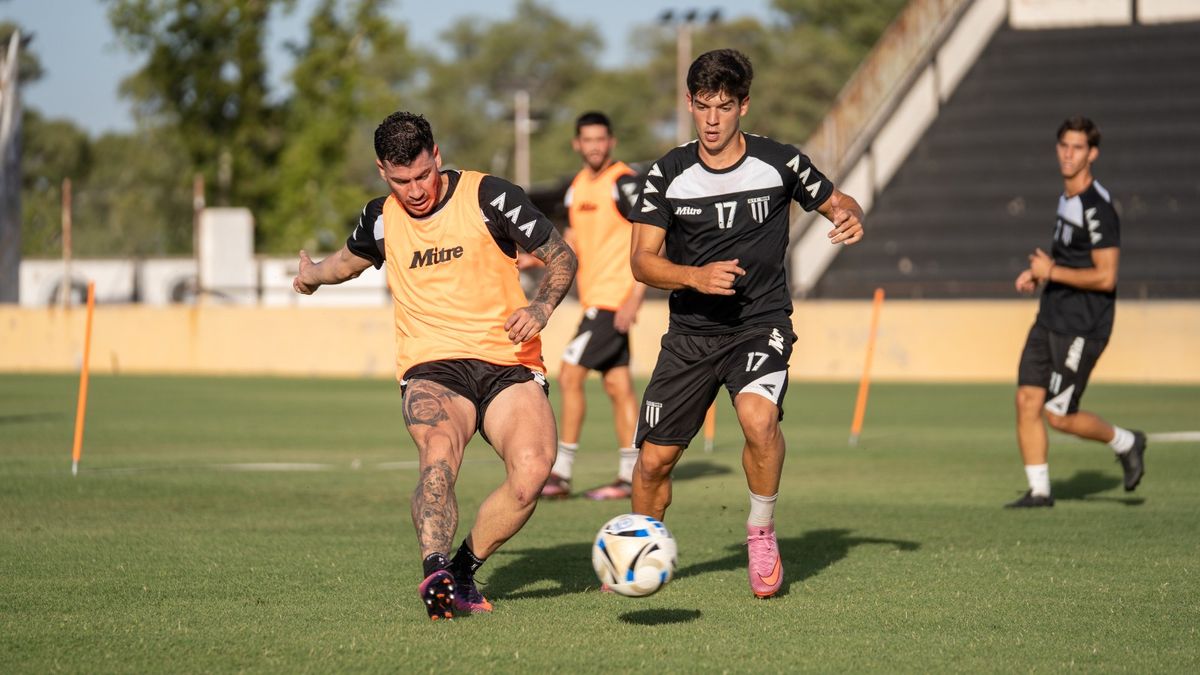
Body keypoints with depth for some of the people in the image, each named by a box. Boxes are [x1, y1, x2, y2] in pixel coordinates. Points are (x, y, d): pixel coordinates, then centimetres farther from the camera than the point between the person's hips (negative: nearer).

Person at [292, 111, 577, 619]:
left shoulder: (489, 196, -2)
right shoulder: (380, 220, 9)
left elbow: (561, 256, 3)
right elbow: (352, 258, 34)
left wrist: (541, 307, -14)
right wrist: (315, 275, 48)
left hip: (508, 363, -1)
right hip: (432, 368, 1)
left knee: (532, 469, -27)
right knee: (439, 453, -33)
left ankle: (465, 567, -6)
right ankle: (436, 570, -48)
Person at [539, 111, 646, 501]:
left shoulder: (623, 182, -11)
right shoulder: (578, 186, 14)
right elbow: (572, 242, 22)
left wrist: (636, 296, -21)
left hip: (614, 299, -8)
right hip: (595, 298, 8)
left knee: (570, 376, -10)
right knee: (618, 386, 8)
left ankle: (561, 473, -7)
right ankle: (628, 477, 9)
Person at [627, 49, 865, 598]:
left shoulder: (779, 163, -4)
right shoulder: (668, 174, -2)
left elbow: (837, 202, 10)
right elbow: (642, 261, -5)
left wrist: (850, 217, -15)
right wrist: (697, 276, -23)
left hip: (761, 322, -2)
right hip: (690, 331, 2)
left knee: (759, 417, -31)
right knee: (655, 458, 0)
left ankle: (762, 534, -7)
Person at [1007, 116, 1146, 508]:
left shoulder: (1097, 208, -18)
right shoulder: (1066, 198, 12)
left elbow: (1105, 277, -22)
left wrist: (1050, 272, -16)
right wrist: (1037, 274, 11)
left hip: (1082, 328, -9)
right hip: (1050, 320, 9)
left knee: (1058, 415, -5)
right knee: (1027, 400, -1)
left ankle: (1125, 443, 20)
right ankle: (1039, 490, 6)